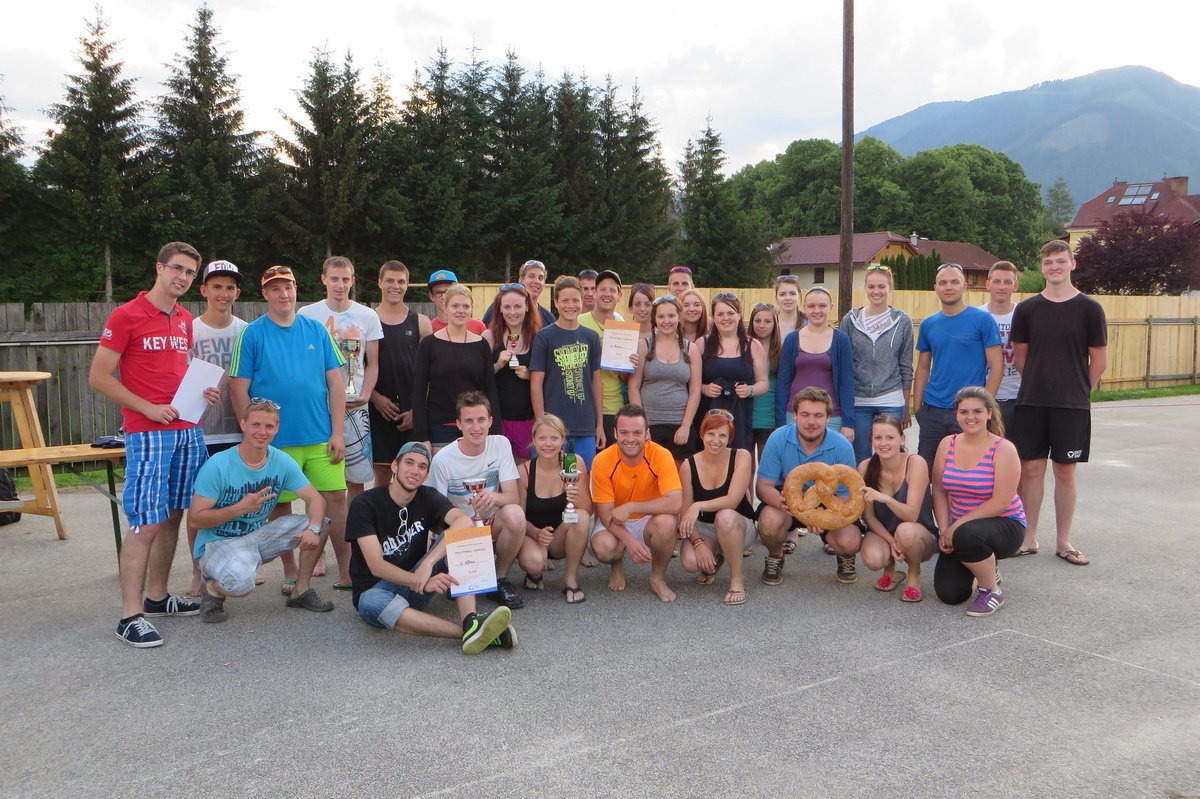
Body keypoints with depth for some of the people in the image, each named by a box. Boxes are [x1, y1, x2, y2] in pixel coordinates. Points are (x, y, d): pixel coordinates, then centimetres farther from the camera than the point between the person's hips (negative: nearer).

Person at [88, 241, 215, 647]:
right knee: (146, 524, -9)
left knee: (172, 516, 11)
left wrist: (201, 391, 5)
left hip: (187, 430, 7)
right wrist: (148, 408, -14)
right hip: (147, 432, -7)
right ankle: (131, 616, -3)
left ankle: (157, 596, 22)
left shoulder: (185, 320, 14)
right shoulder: (126, 315, -6)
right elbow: (98, 376, -7)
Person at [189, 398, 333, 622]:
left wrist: (313, 528, -28)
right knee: (242, 581, -38)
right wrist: (241, 508, -28)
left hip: (258, 535, 6)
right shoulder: (218, 465, -19)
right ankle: (211, 588, 1)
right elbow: (195, 517, -17)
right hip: (218, 543, -5)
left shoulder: (282, 462, -6)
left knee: (320, 523, -10)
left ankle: (301, 591, 6)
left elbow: (315, 498, -7)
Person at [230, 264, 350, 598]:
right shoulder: (253, 334, 0)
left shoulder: (316, 330, 7)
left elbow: (335, 382, 6)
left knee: (336, 498, 1)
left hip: (322, 437, 2)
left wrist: (338, 433, 0)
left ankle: (347, 571, 12)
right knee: (280, 506, 8)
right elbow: (239, 389, -2)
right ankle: (291, 574, 24)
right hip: (276, 440, -2)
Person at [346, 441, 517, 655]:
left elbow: (464, 521, -23)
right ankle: (469, 632, -45)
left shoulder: (428, 498, -1)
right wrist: (422, 581, -36)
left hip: (415, 587, 3)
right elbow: (376, 566, -20)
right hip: (376, 590, -3)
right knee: (374, 603, -40)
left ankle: (471, 621, -38)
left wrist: (428, 563, -36)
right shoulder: (365, 504, -11)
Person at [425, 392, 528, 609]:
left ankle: (500, 580, -8)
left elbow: (514, 498, -12)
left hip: (492, 524, 2)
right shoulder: (443, 459, -13)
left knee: (515, 515, -32)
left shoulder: (500, 445, -6)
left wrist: (494, 497, -35)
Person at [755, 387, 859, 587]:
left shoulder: (842, 447, -18)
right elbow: (763, 486, -15)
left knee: (850, 542, -27)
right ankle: (775, 556, 3)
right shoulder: (778, 439, -18)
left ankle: (845, 558, 14)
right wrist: (781, 501, -40)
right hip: (787, 502, 0)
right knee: (769, 520, -33)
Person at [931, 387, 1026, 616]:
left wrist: (956, 527, -21)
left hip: (1005, 526, -4)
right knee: (949, 594, -9)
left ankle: (992, 591, -11)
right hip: (959, 529, 5)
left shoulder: (1003, 449, -14)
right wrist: (944, 531, -11)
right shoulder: (947, 444, 0)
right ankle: (984, 567, 25)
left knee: (966, 534, -39)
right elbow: (939, 492, 1)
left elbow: (1000, 503, -20)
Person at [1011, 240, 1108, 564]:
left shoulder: (1089, 308, -1)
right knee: (1031, 469, 4)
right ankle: (1028, 539, 14)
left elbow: (1099, 360, 3)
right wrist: (1038, 387, 9)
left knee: (1065, 471, 5)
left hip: (1072, 405, -1)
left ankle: (1063, 541, 16)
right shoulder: (1026, 309, 3)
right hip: (1031, 403, 1)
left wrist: (1079, 392, 6)